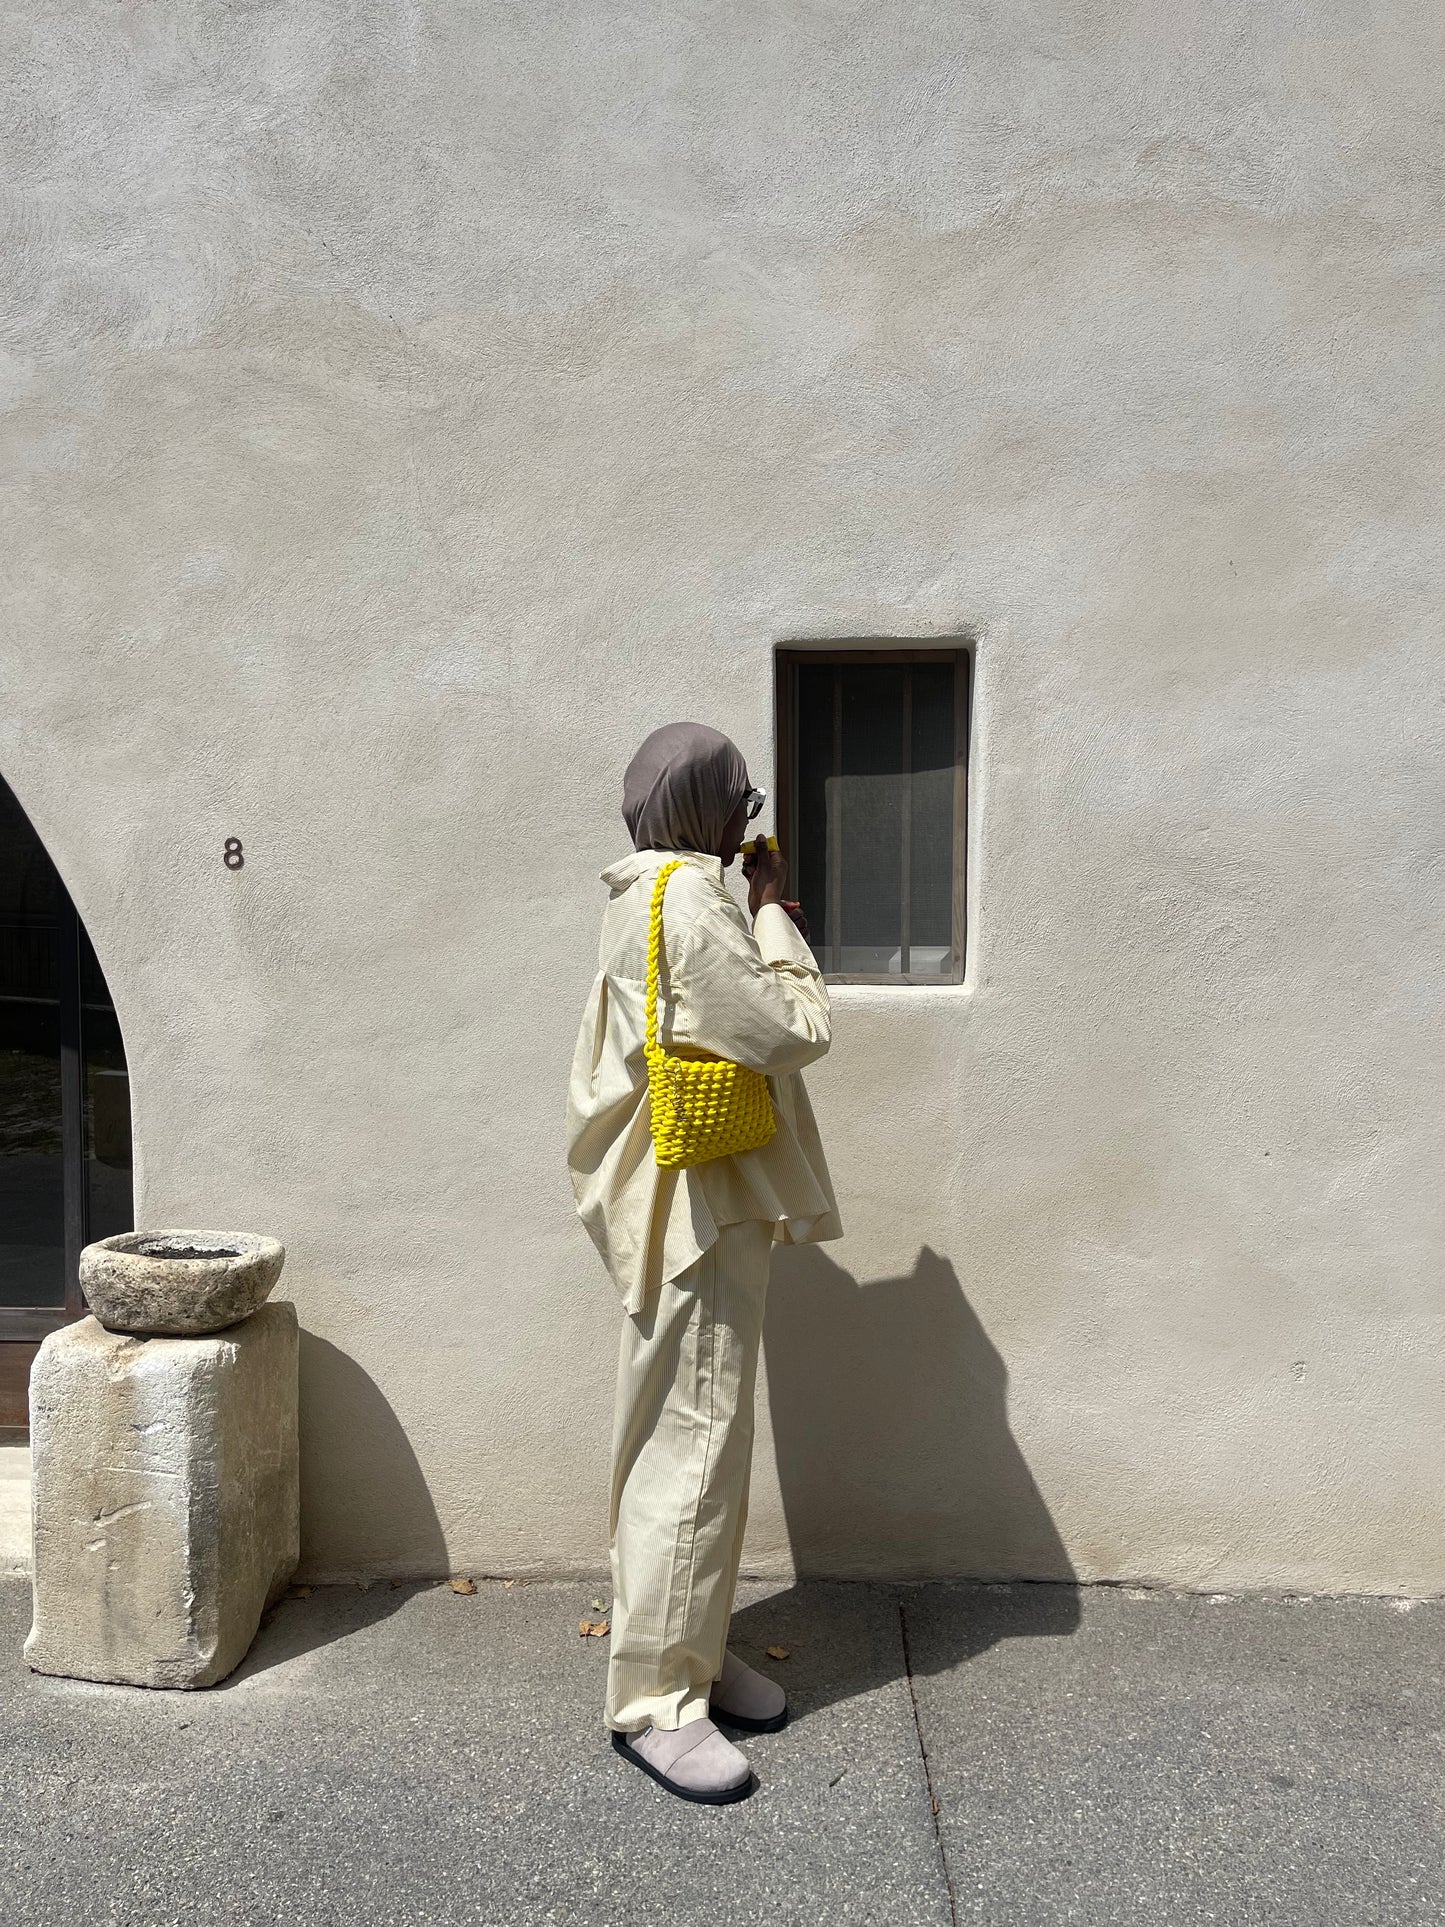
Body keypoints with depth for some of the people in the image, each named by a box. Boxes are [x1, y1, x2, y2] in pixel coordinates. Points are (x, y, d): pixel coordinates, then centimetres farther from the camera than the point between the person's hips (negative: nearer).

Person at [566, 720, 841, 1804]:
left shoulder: (654, 897, 15)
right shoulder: (688, 902, -18)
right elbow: (797, 1031, -15)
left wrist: (771, 920, 10)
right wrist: (777, 912, -7)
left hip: (699, 1209, 11)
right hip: (698, 1214, -11)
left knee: (689, 1442, 17)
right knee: (694, 1448, -4)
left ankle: (693, 1652, 30)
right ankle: (656, 1700, 8)